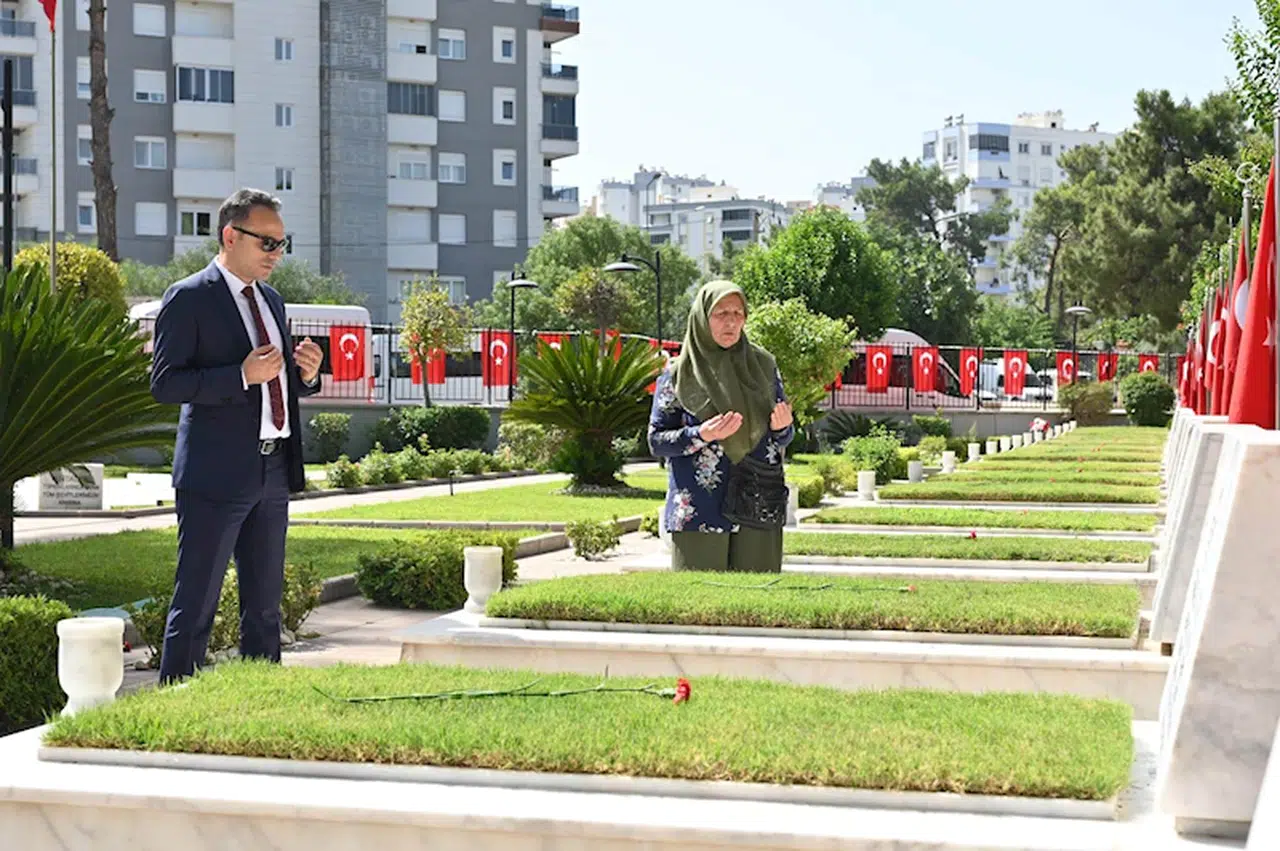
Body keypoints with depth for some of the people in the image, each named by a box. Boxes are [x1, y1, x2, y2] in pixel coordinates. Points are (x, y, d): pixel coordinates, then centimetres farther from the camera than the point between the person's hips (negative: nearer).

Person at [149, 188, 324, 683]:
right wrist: (242, 375, -22)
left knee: (265, 603, 13)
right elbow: (164, 384, -14)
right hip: (216, 475, -8)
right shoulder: (188, 299, -6)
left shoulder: (272, 300, 17)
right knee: (196, 603, -4)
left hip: (272, 473, 8)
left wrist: (306, 374, 2)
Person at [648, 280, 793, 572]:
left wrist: (782, 427, -9)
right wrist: (701, 435, -17)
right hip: (699, 511, -2)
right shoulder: (678, 374, 2)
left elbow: (784, 439, 15)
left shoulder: (763, 366, 10)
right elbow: (656, 440, 0)